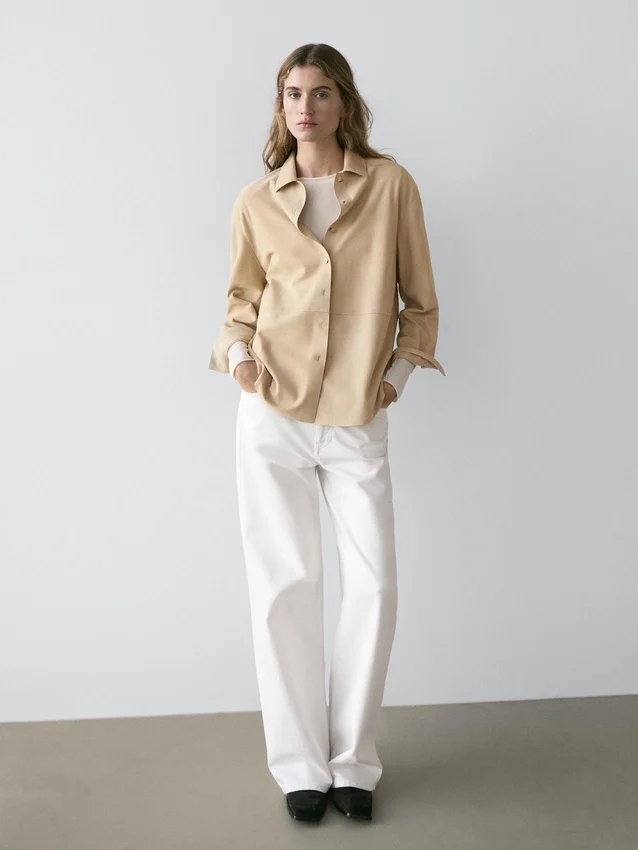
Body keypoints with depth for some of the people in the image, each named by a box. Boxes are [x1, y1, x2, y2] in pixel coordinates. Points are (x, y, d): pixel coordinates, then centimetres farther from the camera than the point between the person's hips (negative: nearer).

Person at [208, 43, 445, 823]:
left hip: (358, 421, 0)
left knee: (373, 586, -1)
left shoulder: (391, 185, 2)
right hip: (272, 416, 1)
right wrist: (237, 351, -3)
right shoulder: (256, 203, 6)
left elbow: (420, 299, 8)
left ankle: (354, 760, 17)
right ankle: (300, 765, 16)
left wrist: (399, 370, -3)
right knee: (285, 586, 3)